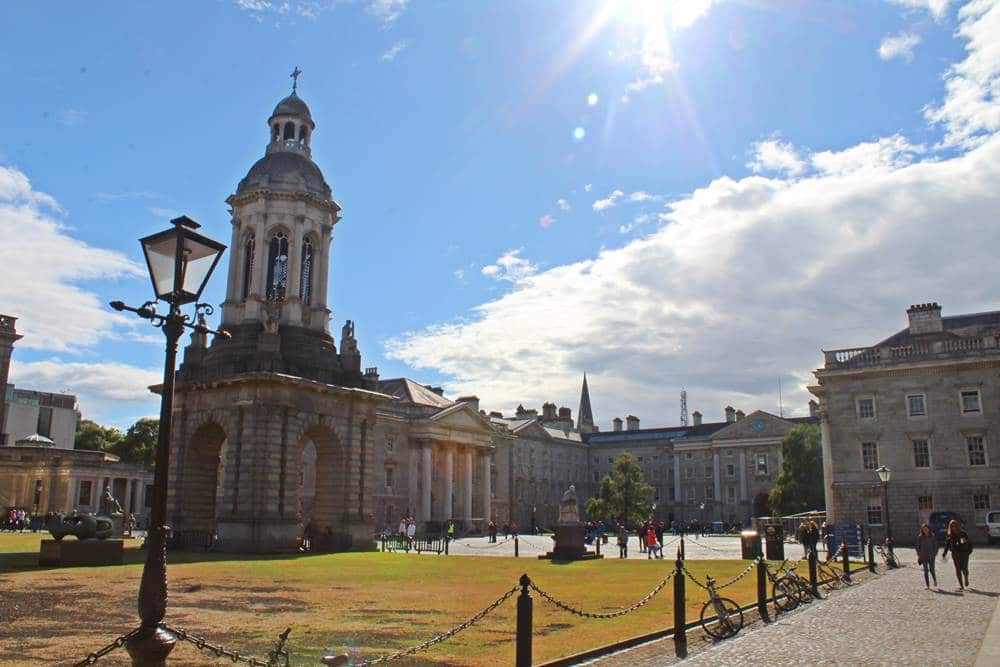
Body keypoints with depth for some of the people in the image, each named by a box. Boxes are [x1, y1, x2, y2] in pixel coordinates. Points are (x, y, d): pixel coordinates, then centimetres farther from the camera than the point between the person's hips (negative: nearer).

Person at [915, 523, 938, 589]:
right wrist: (919, 555, -1)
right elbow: (918, 547, 5)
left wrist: (934, 554, -5)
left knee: (931, 569, -4)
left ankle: (935, 580, 26)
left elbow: (936, 546, 5)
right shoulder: (920, 537, 0)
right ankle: (927, 584, 8)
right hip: (923, 556, 0)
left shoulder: (932, 536, 0)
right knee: (926, 570, 1)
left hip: (931, 556, 0)